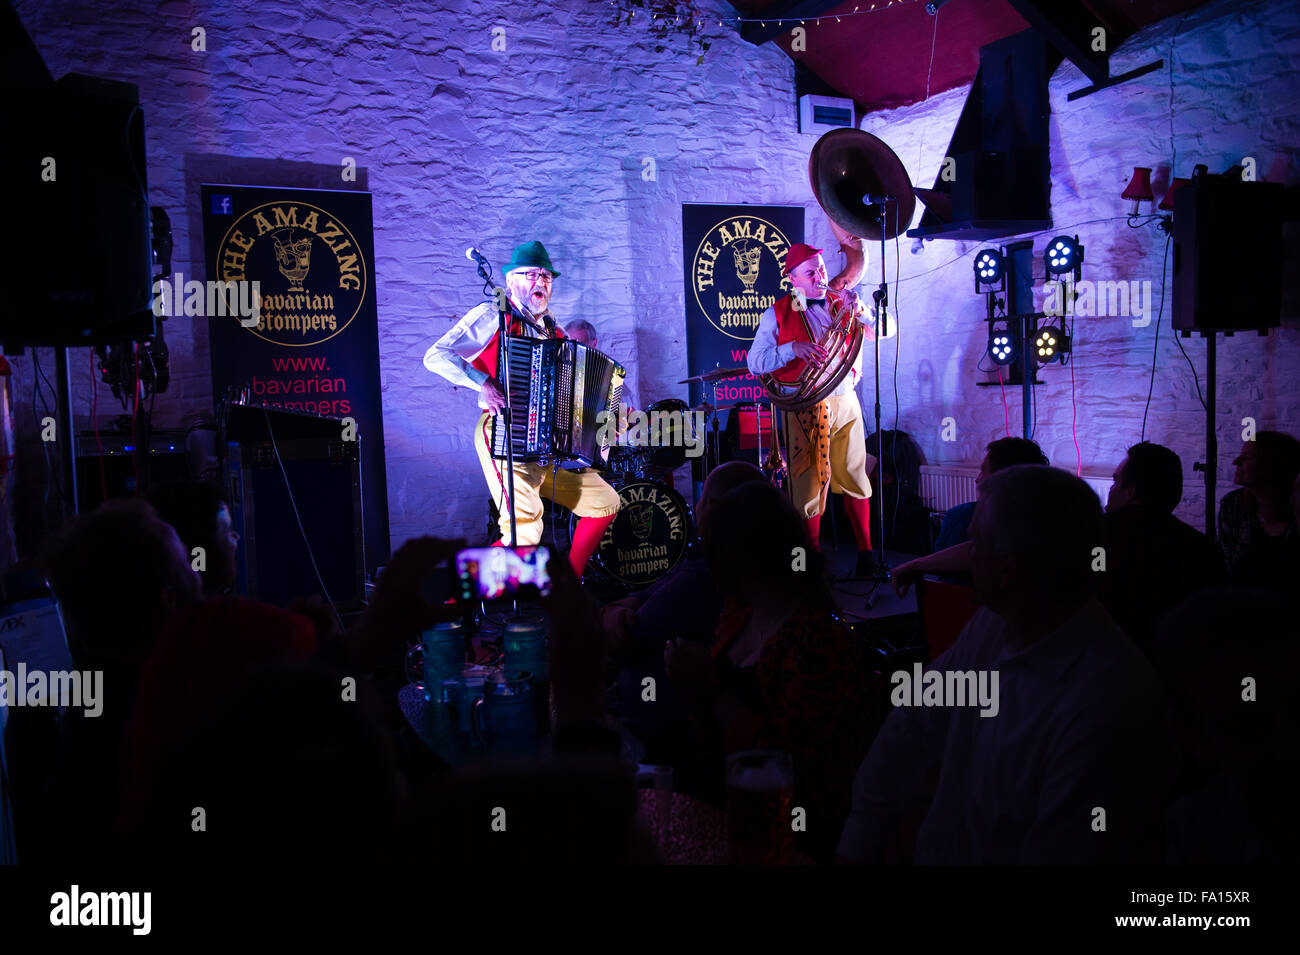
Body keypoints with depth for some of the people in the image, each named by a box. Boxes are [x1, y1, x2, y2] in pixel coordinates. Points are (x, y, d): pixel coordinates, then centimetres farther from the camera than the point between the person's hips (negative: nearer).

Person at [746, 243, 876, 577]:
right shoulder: (777, 314, 2)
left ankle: (866, 552, 18)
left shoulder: (841, 303, 12)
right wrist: (793, 348, -19)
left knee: (853, 477, 7)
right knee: (810, 482, 0)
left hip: (845, 401, 3)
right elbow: (755, 362, -5)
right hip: (805, 407, -3)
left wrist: (859, 310, -12)